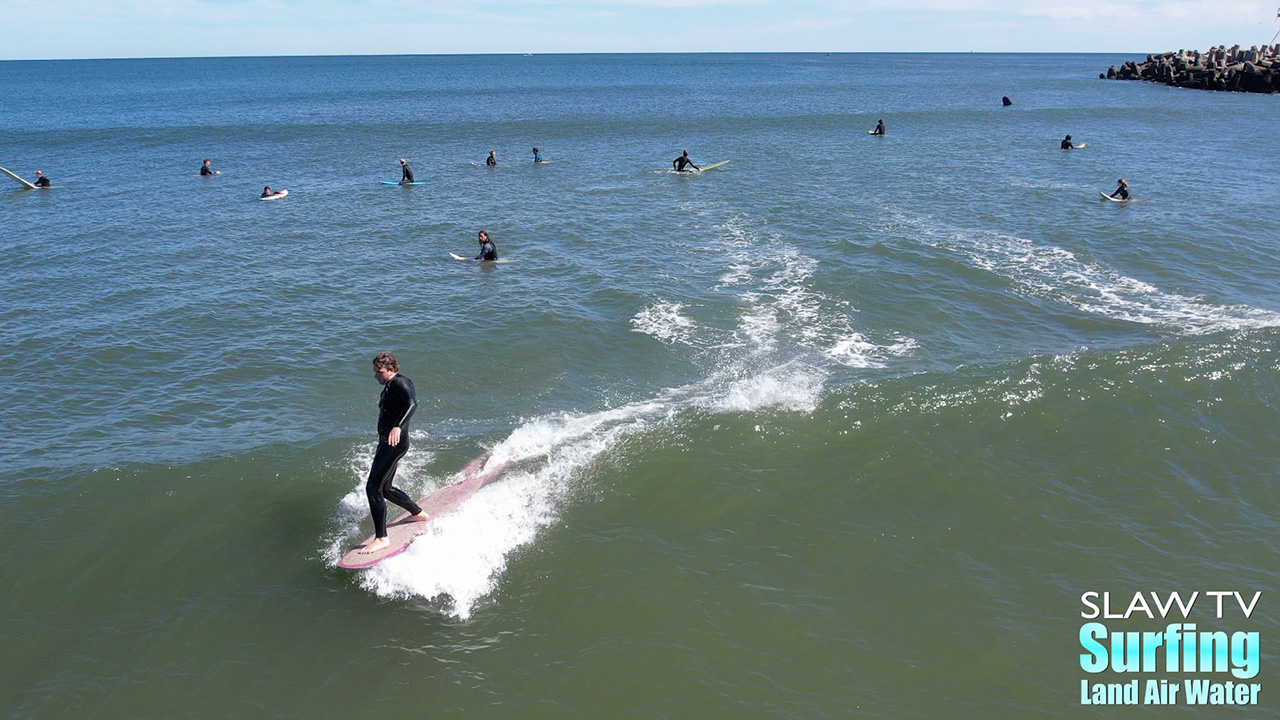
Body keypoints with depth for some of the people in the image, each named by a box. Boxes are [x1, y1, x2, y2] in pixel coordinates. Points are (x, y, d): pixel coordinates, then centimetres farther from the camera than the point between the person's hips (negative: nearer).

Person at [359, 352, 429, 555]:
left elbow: (412, 403, -29)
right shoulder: (390, 386, 19)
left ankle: (381, 538, -8)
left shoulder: (399, 382, -10)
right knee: (385, 488, 20)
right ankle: (418, 513, 37)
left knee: (373, 487, -12)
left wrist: (398, 427, -44)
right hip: (388, 442, 10)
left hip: (394, 442, -10)